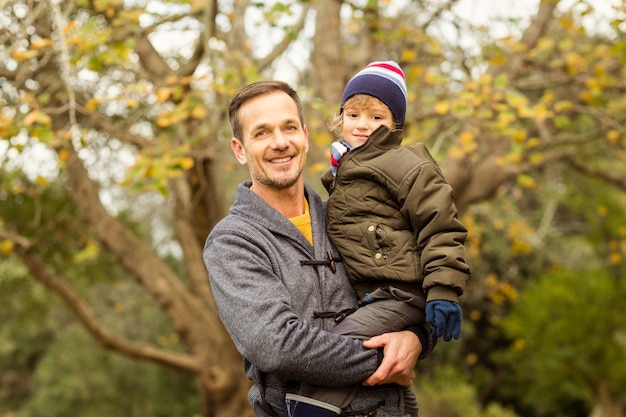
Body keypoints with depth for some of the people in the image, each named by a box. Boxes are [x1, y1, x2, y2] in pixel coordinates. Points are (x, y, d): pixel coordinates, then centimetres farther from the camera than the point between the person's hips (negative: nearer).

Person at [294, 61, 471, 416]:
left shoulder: (409, 167, -6)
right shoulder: (341, 175, 20)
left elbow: (441, 230, -12)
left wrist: (443, 292, -20)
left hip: (398, 295, -10)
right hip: (364, 295, 10)